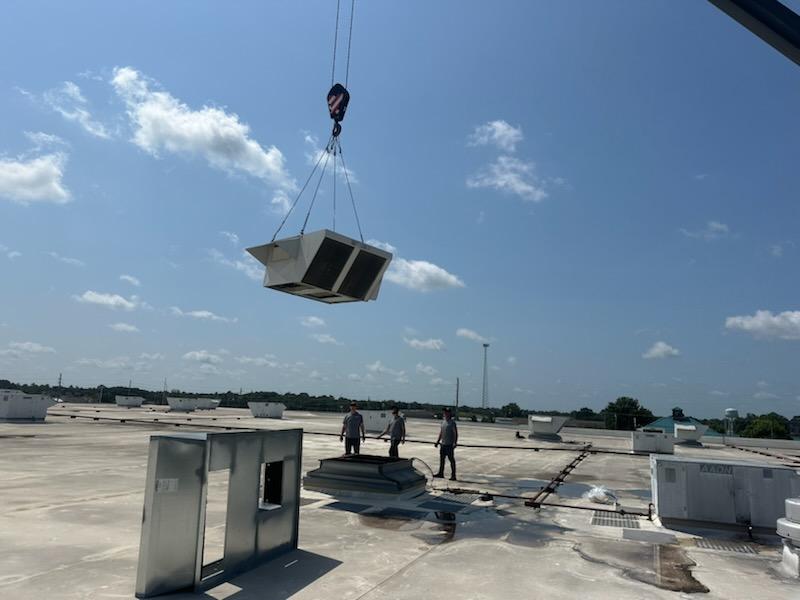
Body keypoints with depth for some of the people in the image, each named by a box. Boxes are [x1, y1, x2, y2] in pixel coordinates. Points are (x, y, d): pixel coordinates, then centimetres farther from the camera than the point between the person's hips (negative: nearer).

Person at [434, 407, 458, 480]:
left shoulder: (452, 423, -10)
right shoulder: (443, 421, 12)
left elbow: (455, 433, -13)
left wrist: (455, 443, -22)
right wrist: (438, 441, 20)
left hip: (449, 445, -8)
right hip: (443, 444, 8)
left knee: (451, 460, -2)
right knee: (442, 459, 15)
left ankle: (453, 475, 3)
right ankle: (441, 473, 26)